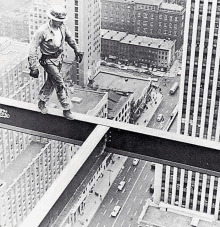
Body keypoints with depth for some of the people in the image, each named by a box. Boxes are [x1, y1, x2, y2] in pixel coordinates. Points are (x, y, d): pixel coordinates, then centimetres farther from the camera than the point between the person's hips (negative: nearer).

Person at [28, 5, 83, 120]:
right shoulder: (42, 31, -27)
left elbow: (70, 38, 12)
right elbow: (33, 48, -22)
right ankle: (66, 109, 5)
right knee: (60, 84, -7)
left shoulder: (62, 26, -9)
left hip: (59, 57, 7)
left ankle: (42, 102, 41)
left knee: (51, 81, 20)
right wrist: (33, 68, -24)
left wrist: (77, 51, 18)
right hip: (49, 60, -6)